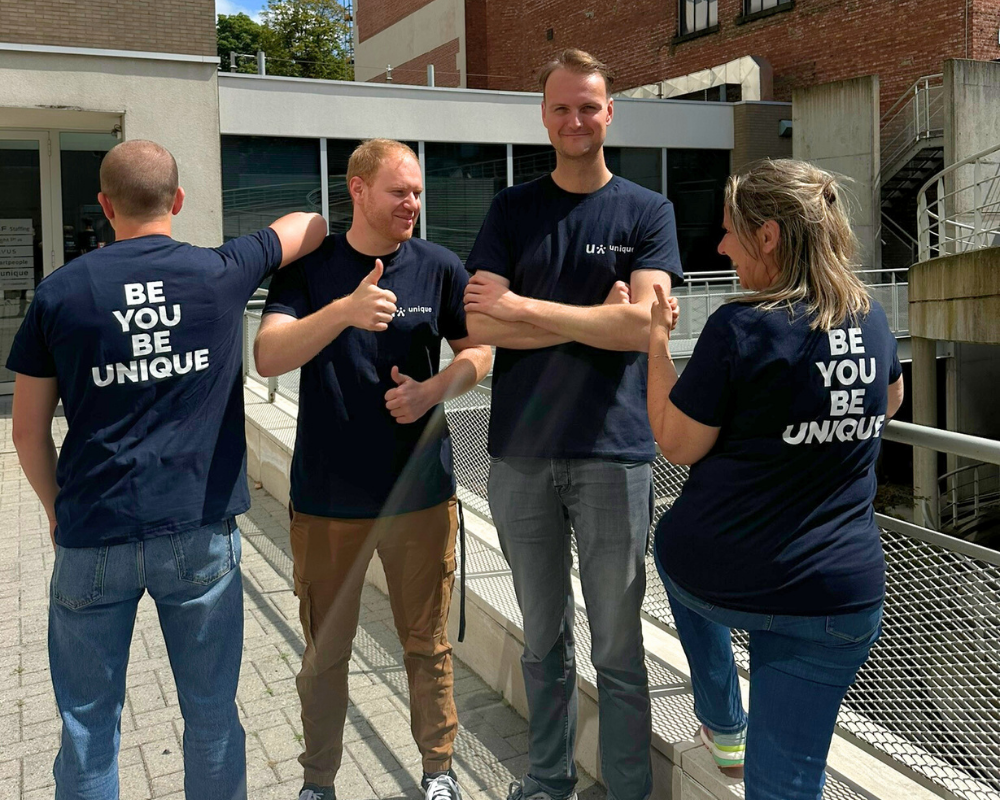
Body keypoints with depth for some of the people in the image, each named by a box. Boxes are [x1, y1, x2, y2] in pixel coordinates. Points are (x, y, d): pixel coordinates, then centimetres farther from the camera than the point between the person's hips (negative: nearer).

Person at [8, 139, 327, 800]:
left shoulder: (59, 293, -2)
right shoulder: (221, 274, -4)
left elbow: (29, 431, 4)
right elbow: (312, 223, 13)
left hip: (93, 540, 1)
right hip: (200, 533, 0)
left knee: (90, 723, 15)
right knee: (213, 715, 14)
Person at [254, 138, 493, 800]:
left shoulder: (439, 268, 0)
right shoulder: (308, 268, -3)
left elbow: (480, 351, 8)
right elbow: (268, 357, -17)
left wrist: (432, 389, -12)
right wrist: (344, 311, -33)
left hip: (421, 492, 1)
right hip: (327, 498, 0)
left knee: (427, 645, 12)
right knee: (325, 652, 12)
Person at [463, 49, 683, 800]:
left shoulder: (648, 212, 3)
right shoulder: (512, 210, 7)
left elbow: (642, 325, -12)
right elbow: (479, 325, -5)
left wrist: (524, 306, -11)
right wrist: (594, 321, -12)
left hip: (613, 454, -2)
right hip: (520, 454, 2)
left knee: (618, 647, 7)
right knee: (543, 638, 14)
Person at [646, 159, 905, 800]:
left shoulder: (740, 328, -17)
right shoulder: (872, 320, 1)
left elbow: (677, 444, -8)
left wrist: (657, 339, -2)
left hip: (717, 577, -3)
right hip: (838, 597, 3)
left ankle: (724, 724, 42)